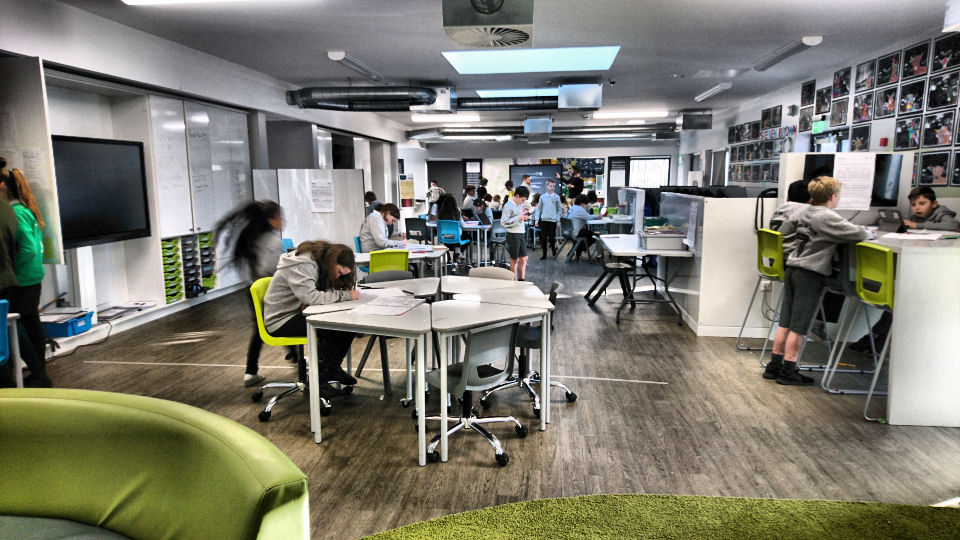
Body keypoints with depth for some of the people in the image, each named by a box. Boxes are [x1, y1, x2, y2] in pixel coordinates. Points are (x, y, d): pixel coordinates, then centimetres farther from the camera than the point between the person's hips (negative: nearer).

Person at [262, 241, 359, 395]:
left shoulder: (317, 264, 6)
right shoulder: (301, 265, -23)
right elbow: (310, 296, -35)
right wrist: (345, 295, -29)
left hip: (298, 313, 9)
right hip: (281, 320, -9)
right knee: (329, 330, -29)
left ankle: (332, 368, 9)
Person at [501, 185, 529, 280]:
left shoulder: (520, 204, 11)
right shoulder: (508, 206, -14)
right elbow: (503, 222, -18)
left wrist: (523, 217, 4)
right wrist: (518, 218, -22)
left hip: (521, 234, 8)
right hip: (513, 235, -8)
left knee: (524, 258, 8)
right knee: (514, 260, 3)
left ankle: (521, 280, 17)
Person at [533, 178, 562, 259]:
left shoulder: (556, 197, 1)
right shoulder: (542, 196, 4)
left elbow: (559, 209, 5)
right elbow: (538, 208, 7)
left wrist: (558, 220, -3)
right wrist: (536, 219, 0)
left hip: (553, 220, -2)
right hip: (543, 220, 2)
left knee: (552, 238, 2)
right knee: (543, 238, 4)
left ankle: (554, 252, 19)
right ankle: (544, 254, 12)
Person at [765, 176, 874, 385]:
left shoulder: (805, 213, 12)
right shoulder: (828, 217, -12)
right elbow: (859, 234, -15)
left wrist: (861, 232, 14)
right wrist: (869, 234, 7)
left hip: (793, 269, 8)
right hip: (810, 275, -8)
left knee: (785, 324, 11)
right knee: (798, 327, -1)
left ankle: (774, 366, 17)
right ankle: (788, 371, 5)